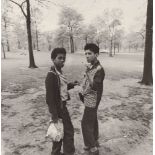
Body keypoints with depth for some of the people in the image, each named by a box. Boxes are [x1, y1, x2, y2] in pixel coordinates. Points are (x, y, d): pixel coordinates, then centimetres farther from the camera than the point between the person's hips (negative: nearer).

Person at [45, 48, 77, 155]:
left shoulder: (59, 72, 5)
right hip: (58, 107, -9)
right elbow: (50, 98, -23)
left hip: (62, 106, 9)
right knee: (69, 131, 5)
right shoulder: (51, 75, -22)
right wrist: (54, 116, -22)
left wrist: (71, 85, 5)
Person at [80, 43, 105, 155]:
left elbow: (95, 87, -26)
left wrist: (88, 73, -27)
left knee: (86, 123, -2)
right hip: (89, 98, 9)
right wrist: (83, 93, 12)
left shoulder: (99, 69, -21)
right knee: (93, 121, 19)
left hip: (92, 100, -9)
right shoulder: (91, 66, 5)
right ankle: (95, 141, 37)